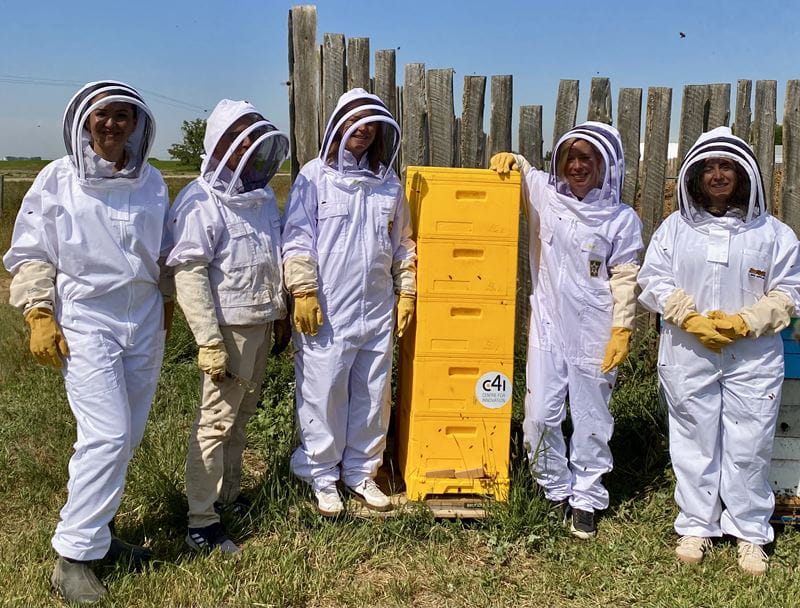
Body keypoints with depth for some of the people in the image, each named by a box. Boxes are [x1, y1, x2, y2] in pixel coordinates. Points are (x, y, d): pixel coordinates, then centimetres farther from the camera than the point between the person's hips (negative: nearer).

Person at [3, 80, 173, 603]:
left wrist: (166, 306, 18)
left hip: (144, 324, 5)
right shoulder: (58, 179, -2)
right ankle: (73, 557, -1)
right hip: (86, 322, -4)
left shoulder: (151, 182, 7)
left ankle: (96, 530, 26)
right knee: (107, 434, -13)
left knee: (126, 437, 9)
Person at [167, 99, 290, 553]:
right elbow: (189, 274, -18)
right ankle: (201, 523, 4)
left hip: (262, 323, 8)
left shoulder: (263, 194, 10)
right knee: (217, 421, -4)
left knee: (243, 415, 17)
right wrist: (209, 341, -21)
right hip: (230, 326, -8)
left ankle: (229, 495, 31)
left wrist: (281, 315, 19)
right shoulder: (201, 202, -15)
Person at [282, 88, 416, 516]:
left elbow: (403, 245, 16)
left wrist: (406, 292, 12)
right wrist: (304, 290, -12)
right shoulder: (315, 176, -1)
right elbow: (297, 237, -6)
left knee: (373, 395, 10)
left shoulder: (389, 183, 11)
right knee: (323, 394, 2)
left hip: (377, 311, 5)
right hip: (326, 311, -4)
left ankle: (361, 472, 25)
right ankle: (322, 477, 17)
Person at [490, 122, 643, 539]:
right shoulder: (545, 194, 1)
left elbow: (626, 280, -3)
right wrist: (507, 158, -2)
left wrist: (622, 330, -8)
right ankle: (556, 490, 26)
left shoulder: (621, 219, -5)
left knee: (591, 421, 8)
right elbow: (517, 169, 20)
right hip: (547, 328, 3)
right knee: (540, 417, 6)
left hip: (594, 335, -2)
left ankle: (586, 500, 23)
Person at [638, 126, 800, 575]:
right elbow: (654, 280, 0)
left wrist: (744, 322, -13)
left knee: (750, 446, 3)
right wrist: (692, 320, -12)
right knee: (695, 442, 9)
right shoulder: (676, 227, 4)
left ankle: (751, 534, 19)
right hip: (689, 354, 1)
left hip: (753, 357, -1)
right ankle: (697, 527, 23)